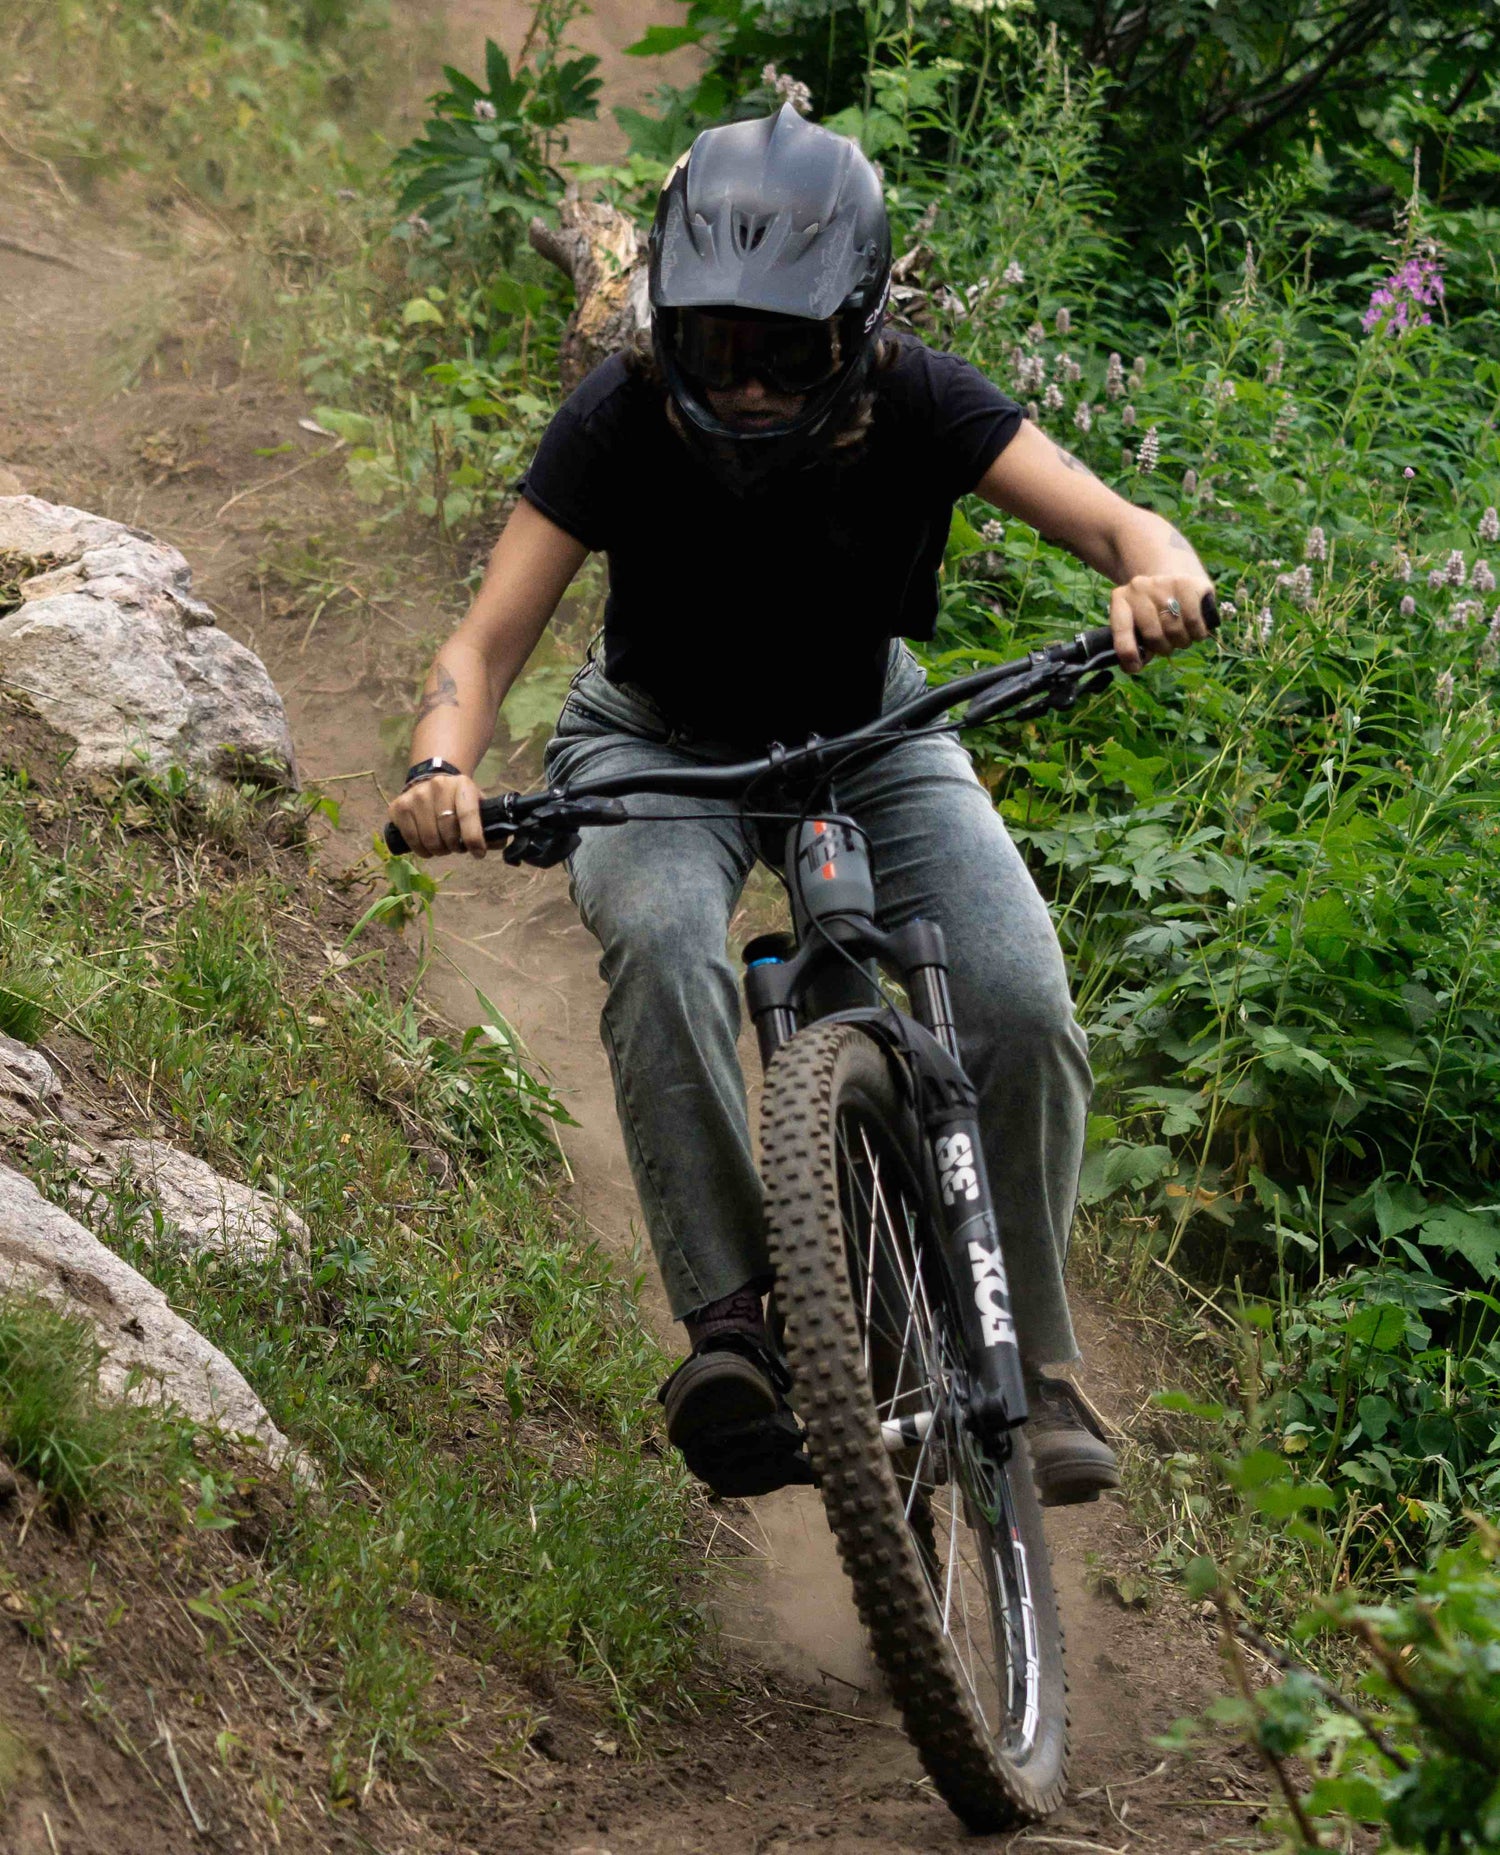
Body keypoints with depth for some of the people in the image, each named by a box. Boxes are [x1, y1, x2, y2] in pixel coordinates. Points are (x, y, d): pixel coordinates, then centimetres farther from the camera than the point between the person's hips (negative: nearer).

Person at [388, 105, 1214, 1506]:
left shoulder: (915, 405, -23)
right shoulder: (622, 423, -25)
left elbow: (1111, 521, -31)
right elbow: (492, 637, -27)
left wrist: (1161, 572, -55)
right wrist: (443, 768, -48)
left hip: (868, 736, 1)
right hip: (661, 747, -1)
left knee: (1021, 1003, -22)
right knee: (661, 943, -36)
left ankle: (1030, 1363, -4)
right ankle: (727, 1319, -31)